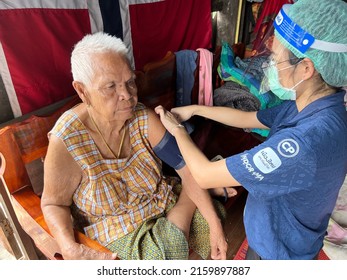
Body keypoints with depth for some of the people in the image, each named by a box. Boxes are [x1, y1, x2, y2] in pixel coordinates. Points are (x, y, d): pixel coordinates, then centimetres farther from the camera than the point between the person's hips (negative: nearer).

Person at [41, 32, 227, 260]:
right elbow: (54, 203, -11)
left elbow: (187, 169, -16)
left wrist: (215, 224, -22)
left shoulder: (144, 119, -18)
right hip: (116, 228, -3)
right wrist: (70, 249, -28)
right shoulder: (67, 141, -26)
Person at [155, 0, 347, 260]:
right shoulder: (311, 106, -12)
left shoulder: (306, 142, -41)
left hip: (280, 250, -6)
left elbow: (205, 175, -34)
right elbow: (247, 118, 3)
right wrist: (196, 109, 3)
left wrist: (177, 130, -17)